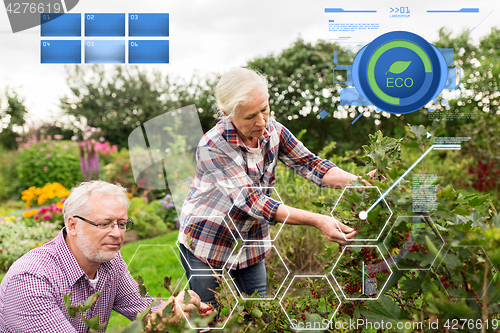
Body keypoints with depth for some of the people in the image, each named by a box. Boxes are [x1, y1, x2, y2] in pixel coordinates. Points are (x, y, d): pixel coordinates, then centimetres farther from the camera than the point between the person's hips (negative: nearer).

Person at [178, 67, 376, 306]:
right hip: (207, 244, -4)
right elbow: (251, 201, -32)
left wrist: (358, 181, -26)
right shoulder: (212, 147, -28)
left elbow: (308, 163, -8)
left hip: (251, 243, 5)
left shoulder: (272, 130, -10)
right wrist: (317, 221, -38)